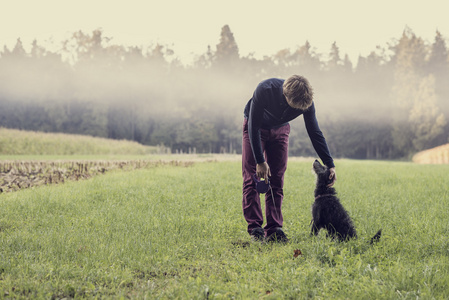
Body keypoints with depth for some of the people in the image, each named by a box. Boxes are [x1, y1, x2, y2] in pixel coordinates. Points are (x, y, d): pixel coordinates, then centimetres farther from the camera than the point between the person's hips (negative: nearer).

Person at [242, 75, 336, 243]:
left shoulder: (307, 102, -27)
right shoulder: (265, 90, -37)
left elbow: (315, 133, -15)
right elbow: (254, 127, -28)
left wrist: (330, 165, -17)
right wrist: (260, 161, -27)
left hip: (280, 130, 3)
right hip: (255, 127, -3)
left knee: (277, 182, -5)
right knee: (252, 178, -10)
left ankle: (274, 229, -5)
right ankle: (255, 228, -8)